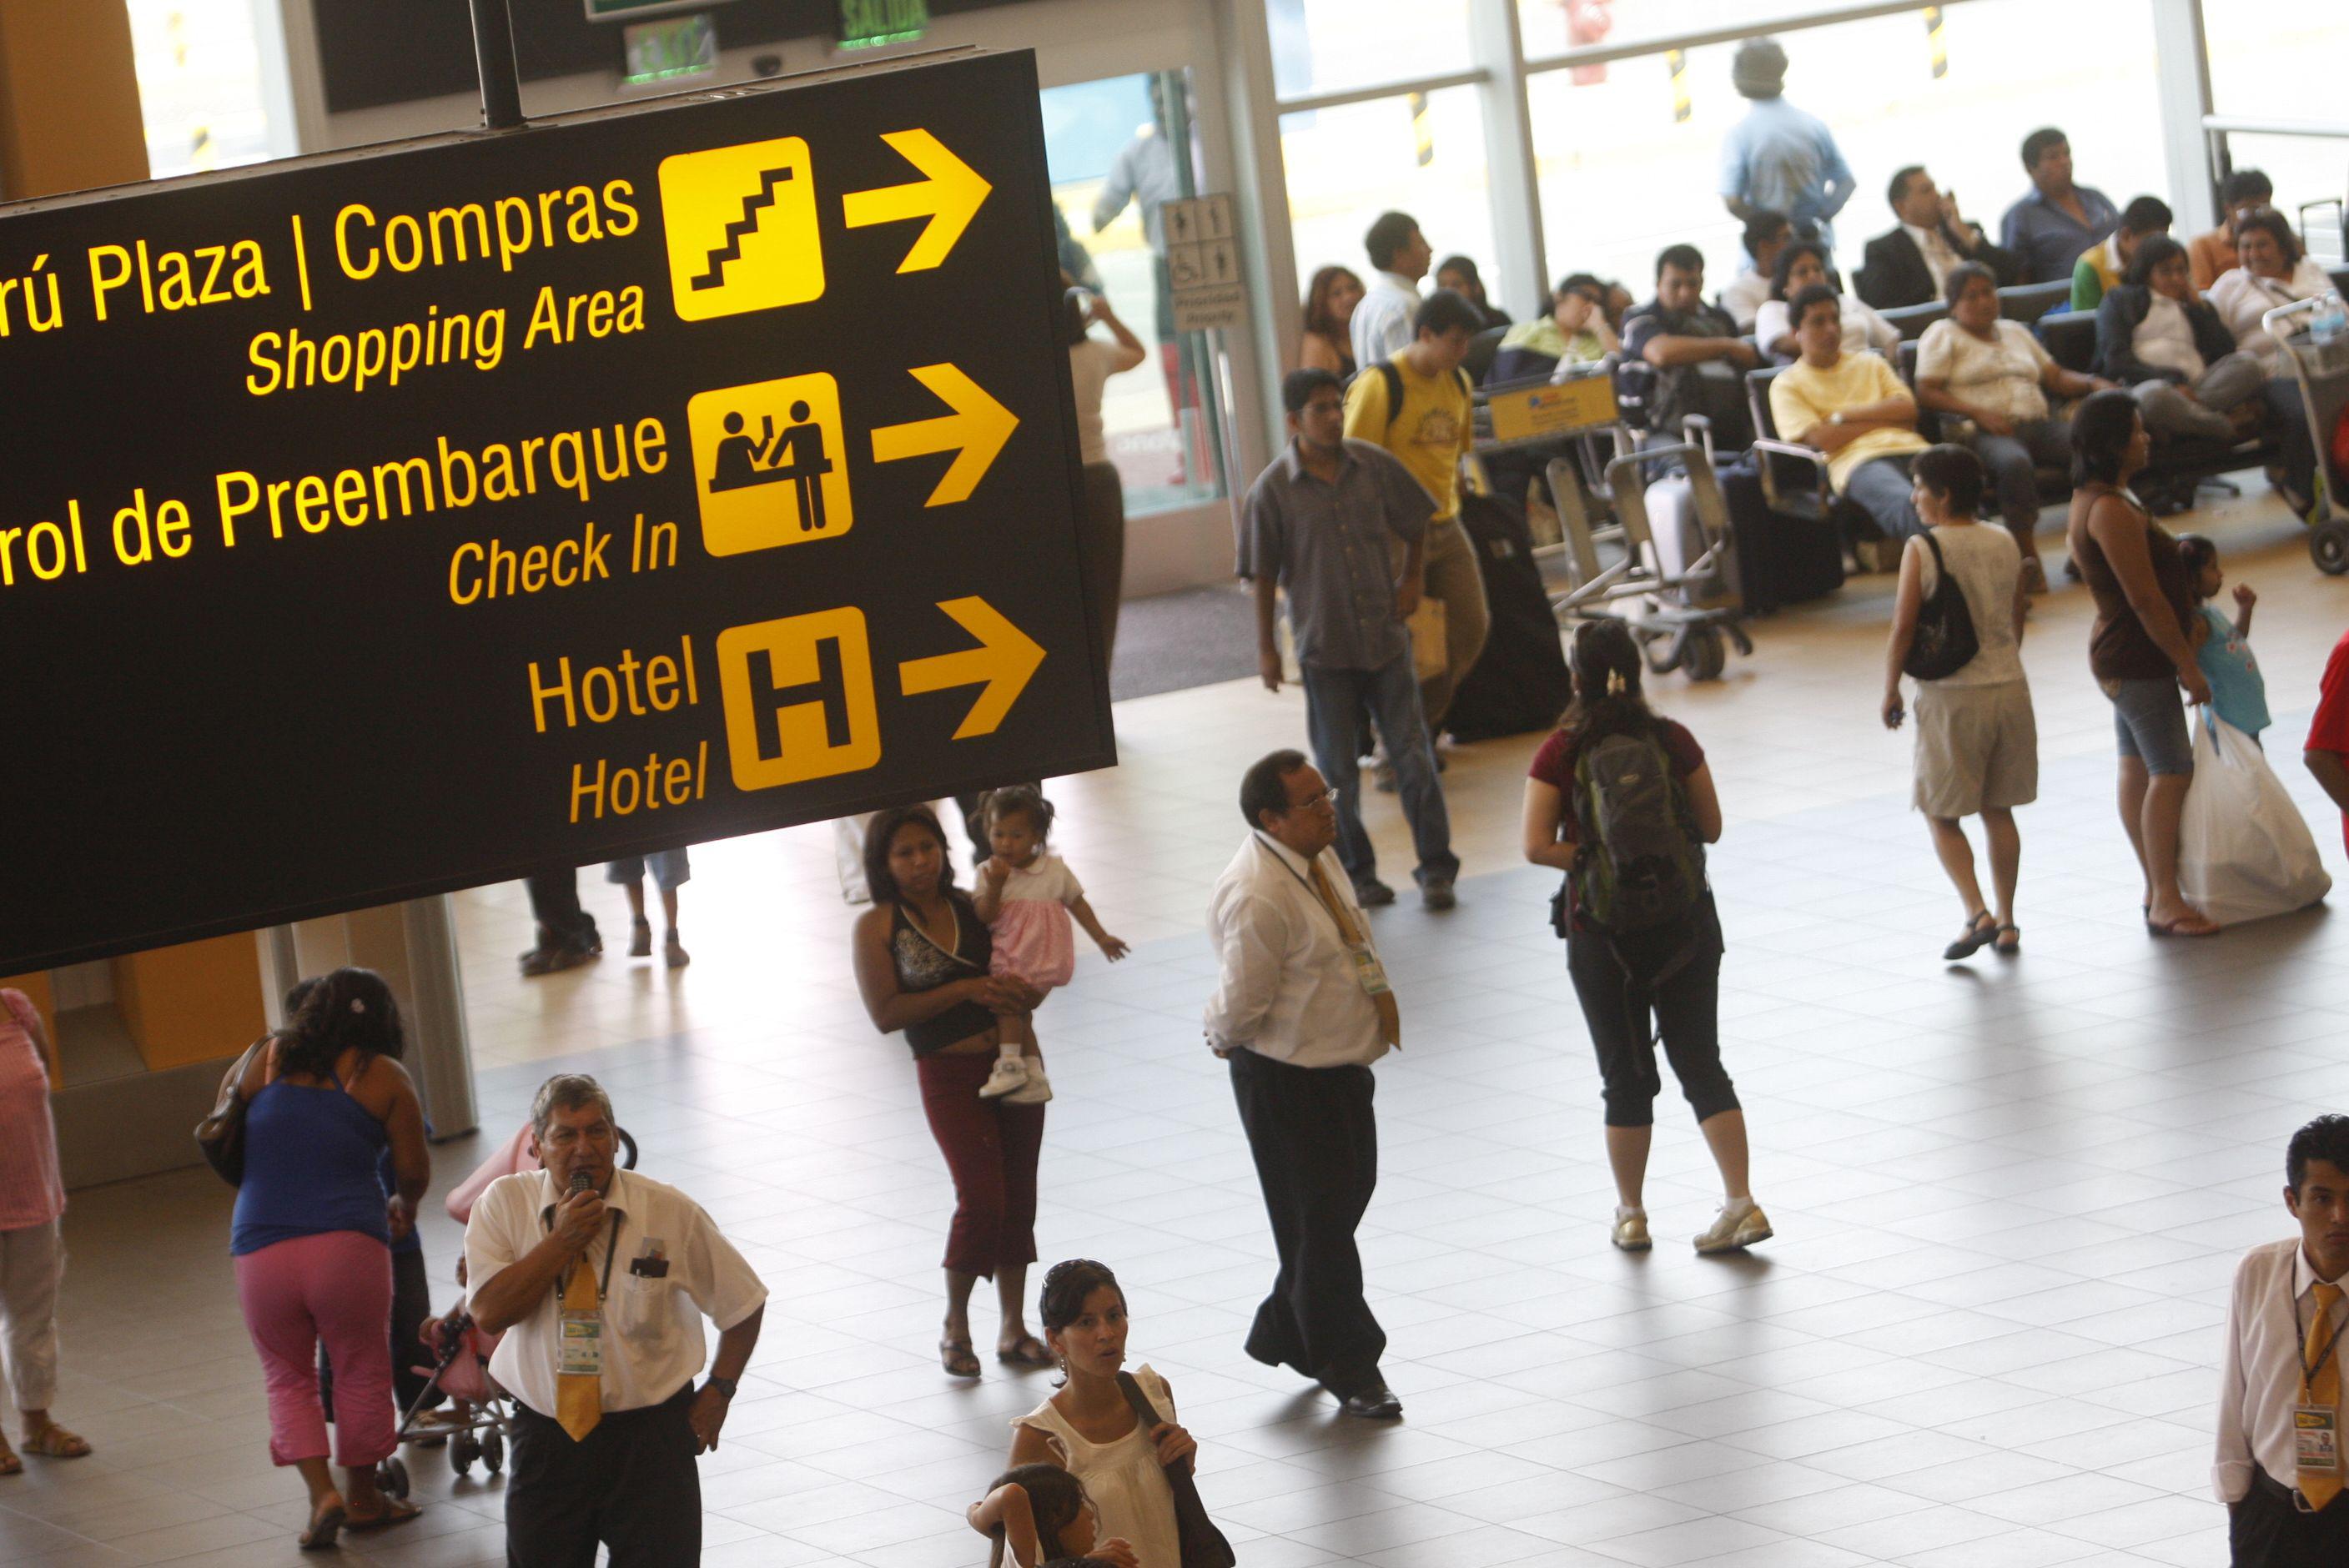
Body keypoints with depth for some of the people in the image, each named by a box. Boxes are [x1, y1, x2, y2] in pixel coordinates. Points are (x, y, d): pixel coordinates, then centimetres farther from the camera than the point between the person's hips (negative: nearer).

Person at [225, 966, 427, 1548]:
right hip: (347, 1246, -2)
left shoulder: (263, 1060, 9)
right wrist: (405, 1206, 27)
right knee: (361, 1370, 15)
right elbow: (413, 1169, 5)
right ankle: (362, 1495, 25)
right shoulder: (383, 1076, 2)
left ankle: (321, 1494, 2)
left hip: (260, 1247, 2)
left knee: (287, 1378, 15)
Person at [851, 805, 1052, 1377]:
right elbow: (885, 1013, -12)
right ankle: (955, 1328, 4)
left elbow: (1026, 973, 17)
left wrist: (1018, 994, -8)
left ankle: (1014, 1329, 16)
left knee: (1019, 1196, 6)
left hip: (1014, 1059, 5)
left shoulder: (972, 906, 8)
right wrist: (966, 990, -17)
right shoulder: (877, 926, -5)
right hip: (950, 1074, -5)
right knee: (981, 1196, -13)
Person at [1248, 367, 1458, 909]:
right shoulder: (1273, 490, -8)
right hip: (1324, 646, -2)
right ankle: (1356, 874, 19)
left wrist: (1411, 580, 4)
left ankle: (1436, 869, 7)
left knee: (1412, 754, 0)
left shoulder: (1374, 466, -1)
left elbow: (1414, 526, 15)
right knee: (1338, 771, 6)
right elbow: (1263, 575, -1)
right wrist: (1266, 647, 0)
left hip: (1386, 638, 2)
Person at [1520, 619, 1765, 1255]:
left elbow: (1538, 846, -15)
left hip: (1601, 933, -2)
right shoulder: (1673, 741, -4)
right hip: (1686, 927, 2)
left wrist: (1596, 859, -3)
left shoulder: (1561, 753, -10)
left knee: (1627, 1075, 10)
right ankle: (1741, 1201, -1)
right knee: (1701, 1064, 9)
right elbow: (1711, 828, 3)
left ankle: (1631, 1214, 20)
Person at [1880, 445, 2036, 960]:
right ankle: (2005, 922, 16)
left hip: (1951, 696, -5)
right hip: (2008, 686, 5)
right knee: (1998, 810, 14)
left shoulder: (1922, 549, -12)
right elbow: (2017, 622, 11)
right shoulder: (2005, 545, 4)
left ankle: (1978, 913, -10)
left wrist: (1890, 691, -2)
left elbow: (1903, 628, -15)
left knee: (1942, 815, 5)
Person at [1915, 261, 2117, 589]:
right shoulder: (1942, 335, 12)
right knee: (2015, 463, -41)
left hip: (2039, 423, 5)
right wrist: (1978, 413, -13)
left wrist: (2093, 384, 6)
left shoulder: (2015, 332, 29)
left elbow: (2056, 378, 27)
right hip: (1984, 432, -5)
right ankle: (2028, 557, -35)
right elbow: (1926, 393, 0)